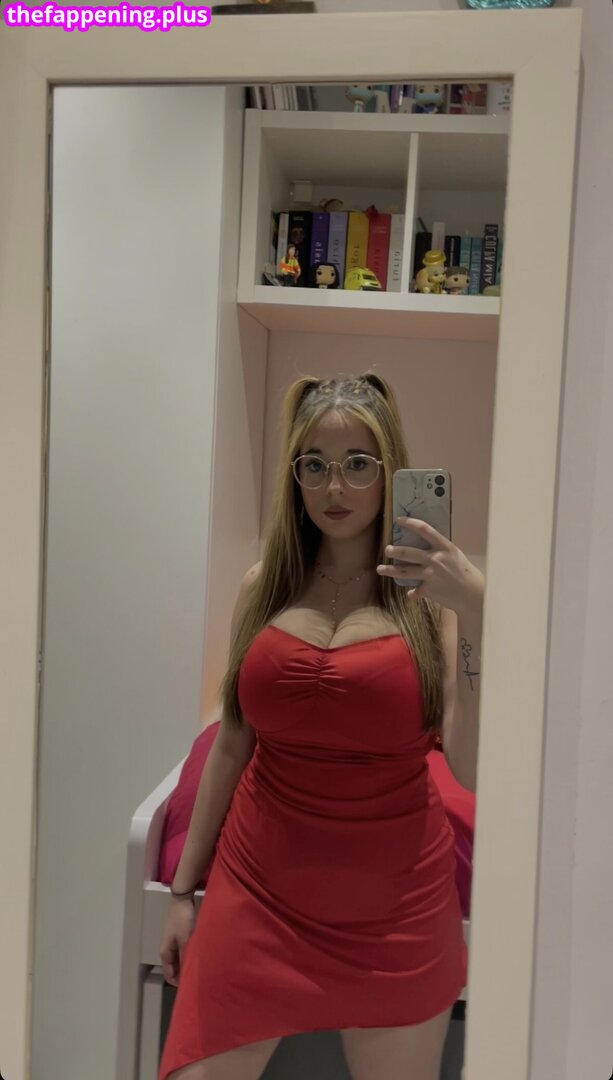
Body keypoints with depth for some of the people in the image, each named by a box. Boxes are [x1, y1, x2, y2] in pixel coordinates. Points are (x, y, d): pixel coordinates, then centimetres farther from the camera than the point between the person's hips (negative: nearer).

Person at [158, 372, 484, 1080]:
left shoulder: (430, 593, -6)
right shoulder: (265, 585, 1)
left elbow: (472, 770, -15)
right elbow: (231, 744, 7)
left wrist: (475, 618, -24)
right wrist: (183, 890, 11)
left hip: (392, 908, -1)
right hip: (258, 889, 2)